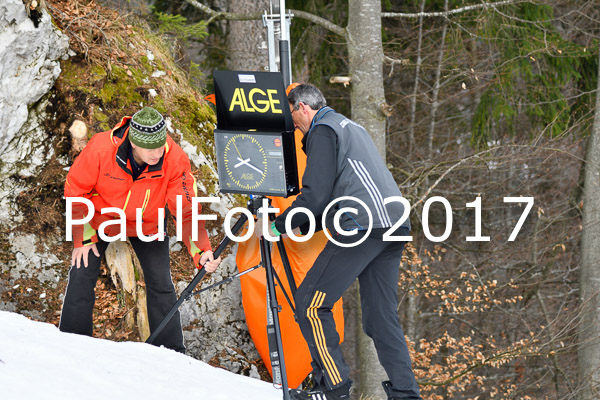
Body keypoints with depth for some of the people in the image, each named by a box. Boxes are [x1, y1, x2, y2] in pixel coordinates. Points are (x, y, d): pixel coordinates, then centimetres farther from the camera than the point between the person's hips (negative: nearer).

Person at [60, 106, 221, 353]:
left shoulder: (175, 160, -32)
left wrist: (201, 252, -39)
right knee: (82, 276, -8)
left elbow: (187, 211, -26)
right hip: (100, 219, -1)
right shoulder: (100, 148, -34)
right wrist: (83, 238, -17)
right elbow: (75, 190, -18)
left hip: (147, 224, 1)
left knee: (161, 284, -3)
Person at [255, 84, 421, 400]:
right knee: (380, 313, 10)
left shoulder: (322, 130, -1)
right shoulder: (351, 127, 29)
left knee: (310, 302, -4)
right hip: (393, 226, 10)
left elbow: (316, 195, -10)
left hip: (361, 226, -10)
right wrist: (301, 227, 31)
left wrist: (276, 227, -1)